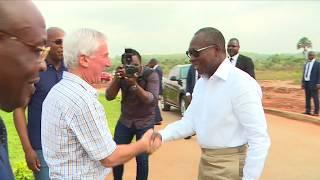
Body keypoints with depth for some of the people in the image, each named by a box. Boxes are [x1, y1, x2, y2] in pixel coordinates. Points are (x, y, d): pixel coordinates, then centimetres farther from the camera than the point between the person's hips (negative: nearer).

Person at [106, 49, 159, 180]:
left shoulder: (151, 75, -15)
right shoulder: (122, 74, -5)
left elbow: (152, 100, -25)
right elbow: (109, 97, -10)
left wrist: (135, 85, -38)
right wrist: (116, 79, -27)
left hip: (145, 122, -3)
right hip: (125, 120, 3)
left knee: (142, 159, -5)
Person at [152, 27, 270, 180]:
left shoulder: (241, 84, -19)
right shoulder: (200, 83, 6)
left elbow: (259, 139, -20)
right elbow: (190, 121, 6)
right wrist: (162, 135, -10)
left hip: (230, 166, -8)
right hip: (205, 161, 8)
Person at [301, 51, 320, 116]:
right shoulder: (306, 64, 16)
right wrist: (302, 82, 11)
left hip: (313, 84, -7)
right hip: (306, 83, 7)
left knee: (315, 97, -4)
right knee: (307, 97, 9)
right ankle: (308, 111, 14)